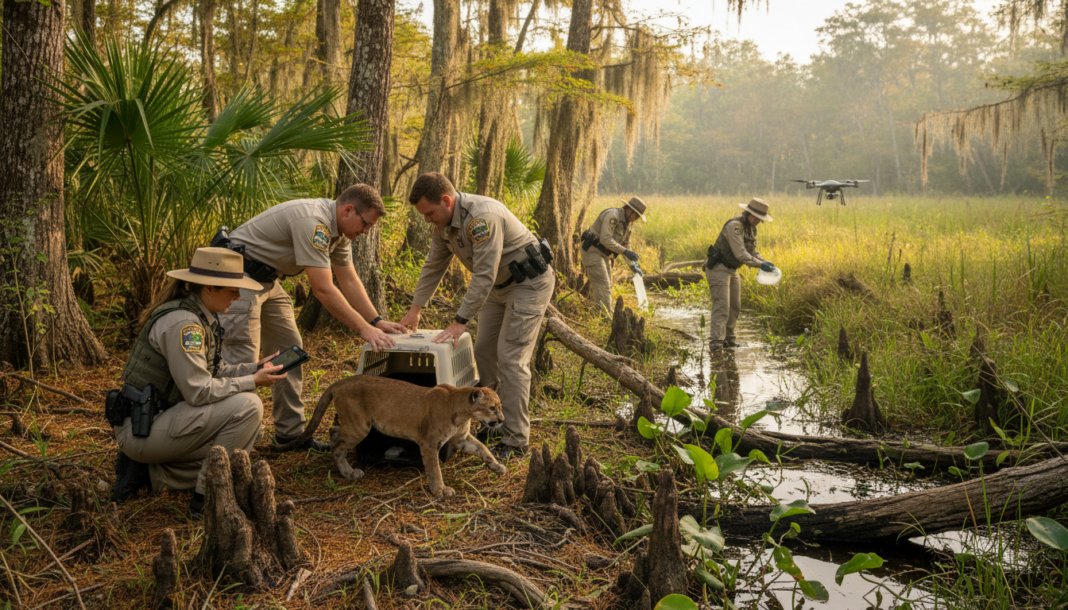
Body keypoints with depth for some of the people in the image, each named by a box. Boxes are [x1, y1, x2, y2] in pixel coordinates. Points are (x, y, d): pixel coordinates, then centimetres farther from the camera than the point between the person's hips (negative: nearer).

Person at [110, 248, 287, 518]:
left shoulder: (203, 317, 8)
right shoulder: (182, 323, -23)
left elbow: (214, 369, 14)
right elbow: (199, 390, -26)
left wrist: (256, 369, 0)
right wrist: (252, 381, -17)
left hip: (160, 419, 10)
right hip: (142, 428, -10)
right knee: (246, 406, -21)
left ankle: (144, 470, 15)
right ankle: (207, 498, -12)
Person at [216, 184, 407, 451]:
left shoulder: (338, 229, 2)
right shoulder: (313, 222, -29)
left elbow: (349, 281, 7)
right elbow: (323, 289, -31)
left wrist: (377, 321, -2)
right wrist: (364, 329, -28)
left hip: (265, 278, 10)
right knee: (242, 357, -14)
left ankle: (290, 432, 15)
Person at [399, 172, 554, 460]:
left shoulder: (483, 217, -31)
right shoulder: (444, 223, -1)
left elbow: (484, 275, -33)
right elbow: (433, 267, 10)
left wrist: (460, 321, -32)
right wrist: (415, 309, 8)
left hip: (529, 282, -9)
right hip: (499, 285, 10)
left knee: (511, 358, -13)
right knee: (483, 353, 10)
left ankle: (516, 441, -8)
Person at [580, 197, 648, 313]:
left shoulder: (626, 223, 11)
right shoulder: (612, 216, -20)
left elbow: (626, 245, 18)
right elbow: (605, 239, -29)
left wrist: (633, 265, 9)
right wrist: (625, 251, -29)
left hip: (603, 254, 10)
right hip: (592, 250, -10)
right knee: (603, 286, -16)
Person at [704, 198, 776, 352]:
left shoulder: (751, 228, 8)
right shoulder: (735, 226, -22)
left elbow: (752, 251, 13)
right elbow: (740, 254, -27)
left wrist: (764, 261, -5)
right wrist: (760, 265, -27)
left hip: (732, 270, 10)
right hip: (718, 269, -10)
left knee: (735, 307, 12)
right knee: (721, 306, -16)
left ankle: (727, 339, 21)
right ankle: (715, 342, -18)